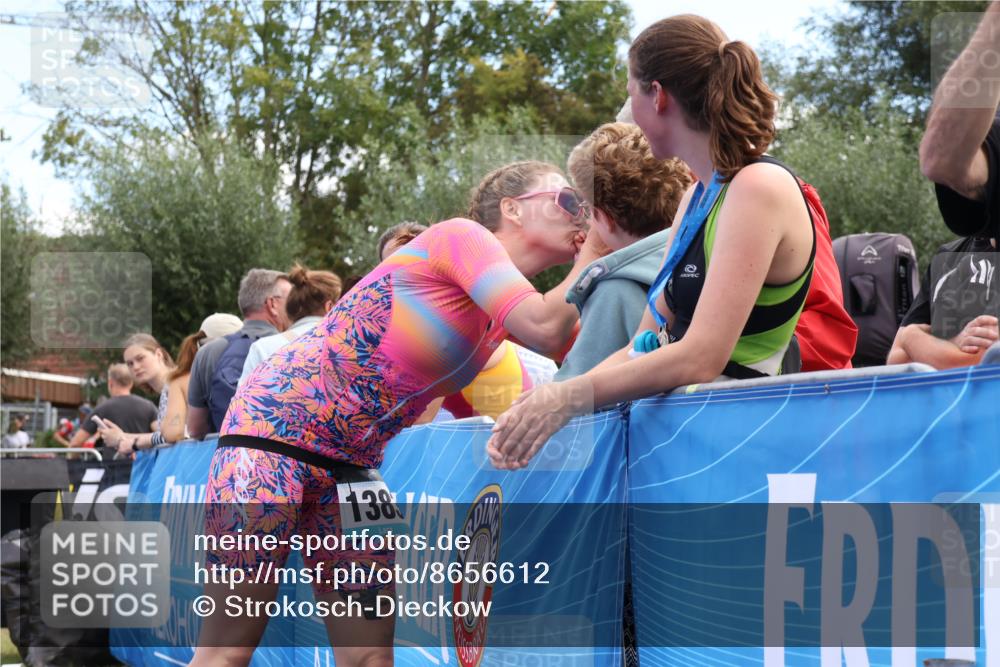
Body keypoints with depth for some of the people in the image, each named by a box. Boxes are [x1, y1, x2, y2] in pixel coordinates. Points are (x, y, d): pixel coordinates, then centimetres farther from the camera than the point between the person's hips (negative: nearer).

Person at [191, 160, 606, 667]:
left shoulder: (502, 317, 13)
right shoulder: (462, 236, -11)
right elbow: (545, 330, -22)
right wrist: (589, 262, -7)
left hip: (351, 465, 9)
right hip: (276, 426, -9)